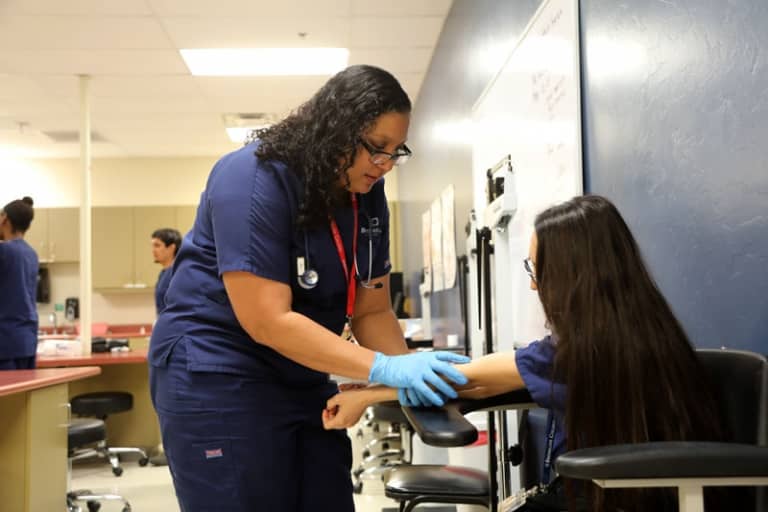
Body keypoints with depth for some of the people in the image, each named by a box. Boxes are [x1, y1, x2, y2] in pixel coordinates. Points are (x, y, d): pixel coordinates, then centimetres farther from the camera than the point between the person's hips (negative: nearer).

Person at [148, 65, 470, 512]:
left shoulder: (367, 196, 0)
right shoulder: (254, 178, -21)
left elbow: (373, 311, 1)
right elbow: (268, 321, -27)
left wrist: (410, 375, -18)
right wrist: (384, 368, -31)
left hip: (302, 378, 7)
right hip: (217, 375, -7)